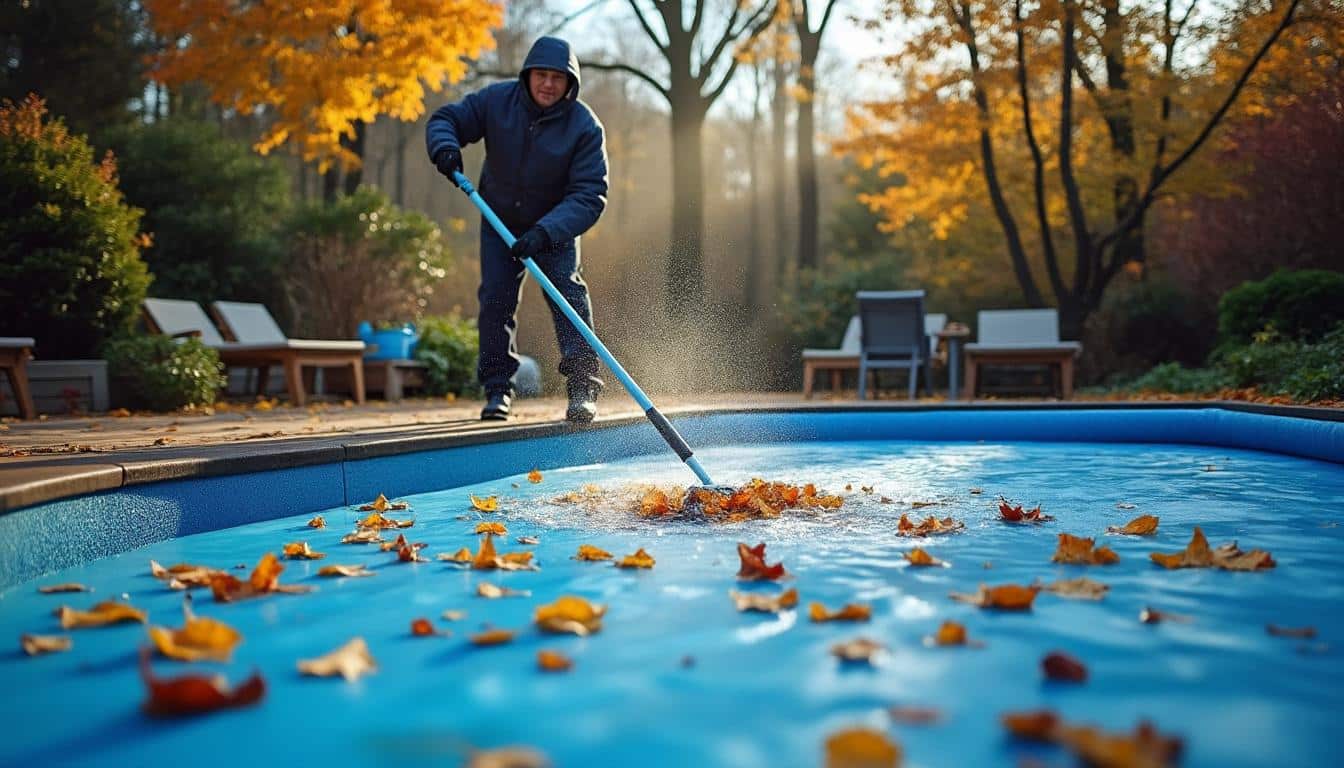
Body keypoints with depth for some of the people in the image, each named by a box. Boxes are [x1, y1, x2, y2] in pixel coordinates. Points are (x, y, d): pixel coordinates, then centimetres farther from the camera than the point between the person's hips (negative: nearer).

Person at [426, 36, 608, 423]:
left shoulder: (584, 126, -24)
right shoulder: (497, 100, -17)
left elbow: (589, 196, -28)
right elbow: (446, 118, -4)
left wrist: (545, 232, -41)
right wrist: (445, 146, -29)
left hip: (556, 223, -2)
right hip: (499, 220, 2)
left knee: (567, 290, -18)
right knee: (495, 297, -3)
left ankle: (583, 386, -18)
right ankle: (498, 388, 9)